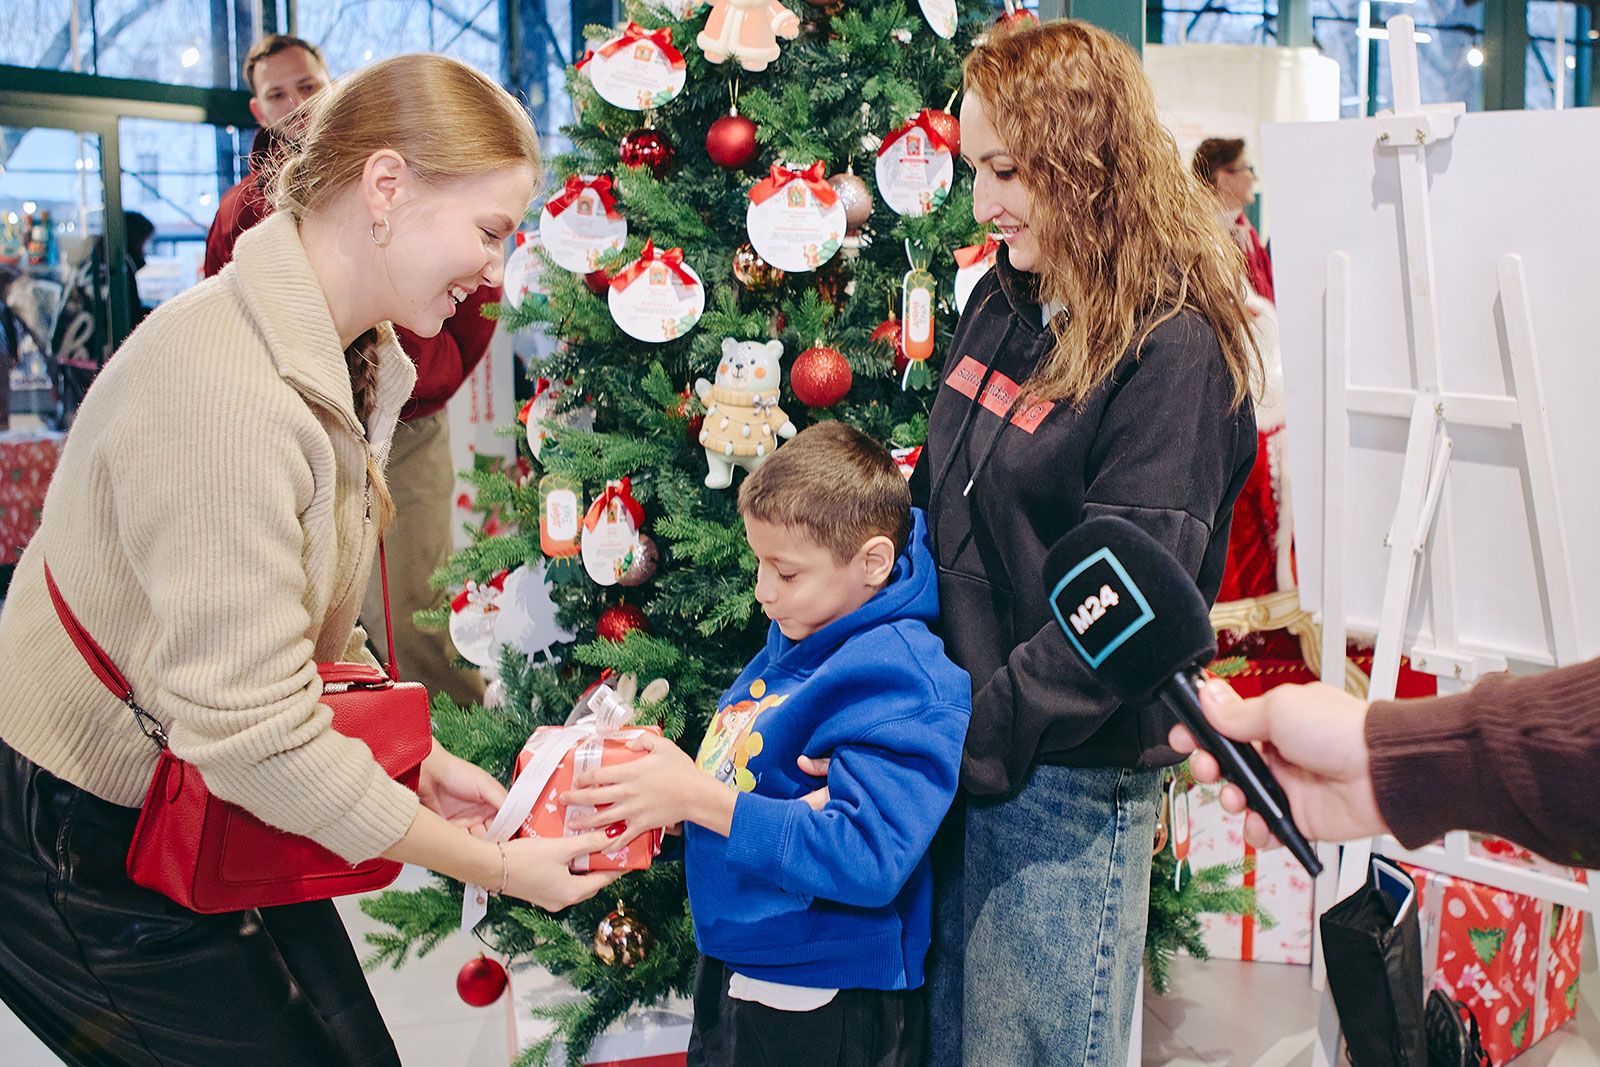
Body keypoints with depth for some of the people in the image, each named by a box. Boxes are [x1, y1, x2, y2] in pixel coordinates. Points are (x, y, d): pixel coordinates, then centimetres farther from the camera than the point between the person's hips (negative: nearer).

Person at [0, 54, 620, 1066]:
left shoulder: (347, 362, 3)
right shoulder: (222, 386, -29)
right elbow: (254, 732, -29)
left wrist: (417, 761, -2)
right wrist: (500, 868, -21)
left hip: (211, 817, 9)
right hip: (82, 854, -8)